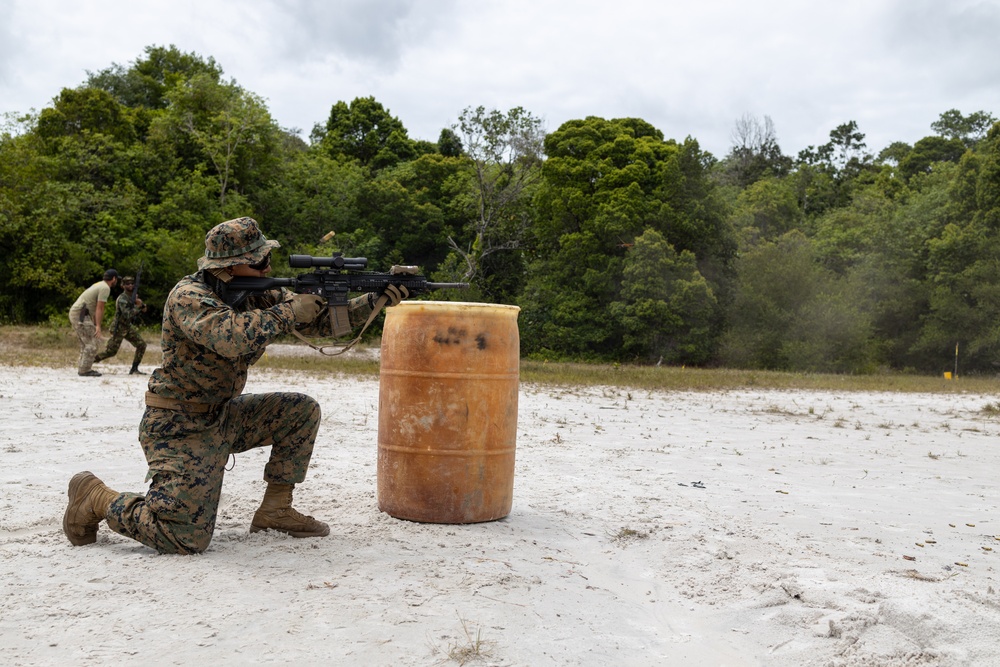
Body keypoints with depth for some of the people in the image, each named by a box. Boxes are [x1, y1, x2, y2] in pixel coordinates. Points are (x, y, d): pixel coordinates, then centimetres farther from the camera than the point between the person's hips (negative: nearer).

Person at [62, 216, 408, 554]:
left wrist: (376, 300, -11)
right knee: (187, 539, -14)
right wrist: (288, 311, -30)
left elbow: (320, 319, 2)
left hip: (222, 415, 8)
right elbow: (232, 338, -41)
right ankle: (96, 498, 8)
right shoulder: (188, 296, -20)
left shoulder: (254, 293, 1)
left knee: (303, 410, 0)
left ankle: (275, 509, 7)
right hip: (178, 427, -8)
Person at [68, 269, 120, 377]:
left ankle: (83, 368, 14)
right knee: (91, 343, -9)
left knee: (86, 343, 14)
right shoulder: (105, 288, -10)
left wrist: (94, 325, 26)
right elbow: (100, 308, -17)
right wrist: (98, 326, -20)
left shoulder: (99, 285, 21)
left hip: (75, 314, 10)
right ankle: (84, 370, -7)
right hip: (80, 315, -10)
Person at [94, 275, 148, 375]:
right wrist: (137, 306, -24)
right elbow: (128, 315, -32)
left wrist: (141, 305, -12)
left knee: (141, 345, -4)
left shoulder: (132, 296, 5)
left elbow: (143, 309, 9)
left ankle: (134, 369, 2)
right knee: (111, 351, -4)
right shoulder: (122, 299, -21)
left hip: (128, 327, 8)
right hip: (118, 328, -8)